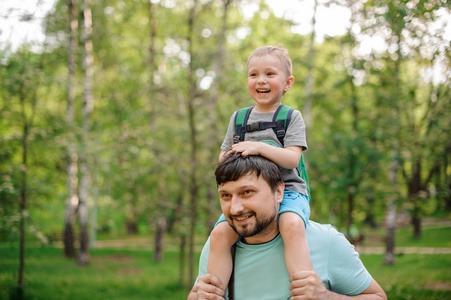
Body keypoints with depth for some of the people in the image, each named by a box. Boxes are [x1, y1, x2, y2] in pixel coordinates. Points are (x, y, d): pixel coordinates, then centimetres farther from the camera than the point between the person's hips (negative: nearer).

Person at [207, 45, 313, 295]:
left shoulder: (292, 117, 4)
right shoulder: (239, 118, 16)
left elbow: (292, 158, -9)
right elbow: (223, 156, 20)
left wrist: (259, 147, -23)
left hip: (287, 190, -3)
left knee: (292, 225, -37)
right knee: (219, 233, -22)